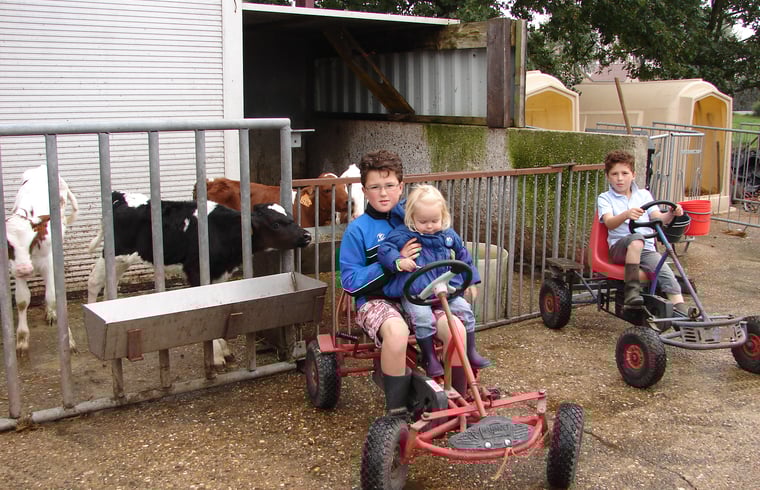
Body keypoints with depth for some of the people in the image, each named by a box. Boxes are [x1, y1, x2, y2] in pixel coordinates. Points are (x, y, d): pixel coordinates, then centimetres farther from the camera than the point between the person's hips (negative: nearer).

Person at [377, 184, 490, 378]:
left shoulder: (449, 235, 9)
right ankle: (429, 358, -11)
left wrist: (471, 281, 24)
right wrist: (398, 261, -34)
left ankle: (471, 352, 10)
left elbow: (463, 256, 23)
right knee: (423, 318, -29)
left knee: (465, 311, -8)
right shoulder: (403, 235, -7)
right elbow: (385, 249, -15)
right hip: (415, 292, -5)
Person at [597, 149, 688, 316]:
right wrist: (626, 215, -34)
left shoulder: (644, 194, 19)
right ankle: (632, 288, -36)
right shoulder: (605, 198, 7)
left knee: (666, 273, -23)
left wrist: (671, 214, -16)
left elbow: (657, 218, 7)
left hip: (646, 249, 3)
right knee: (636, 238, -37)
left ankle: (682, 312, -29)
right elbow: (609, 223, -13)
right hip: (619, 248, -3)